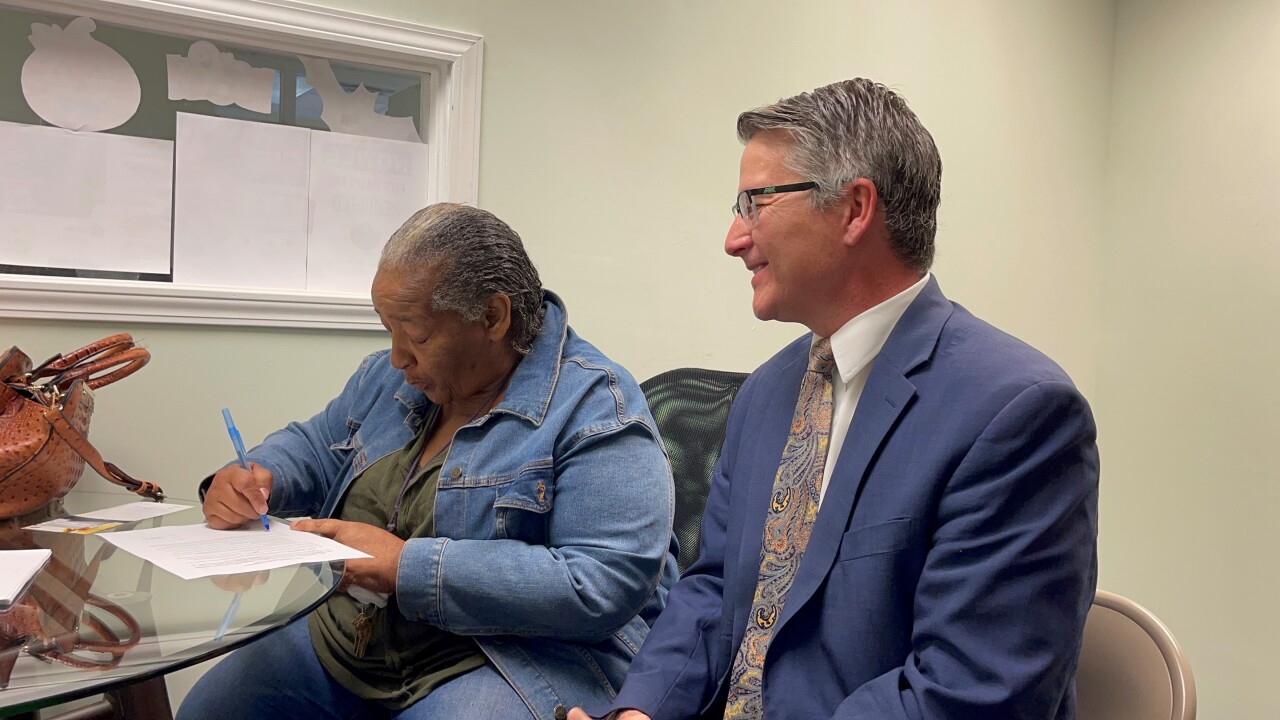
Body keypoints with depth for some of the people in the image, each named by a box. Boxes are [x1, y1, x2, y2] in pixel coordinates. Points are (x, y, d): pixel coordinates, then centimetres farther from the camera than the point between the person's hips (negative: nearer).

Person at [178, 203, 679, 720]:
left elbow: (604, 586, -26)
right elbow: (317, 446, 24)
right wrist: (249, 478, -1)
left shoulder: (597, 410, -17)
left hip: (510, 657, -7)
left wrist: (407, 566, -26)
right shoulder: (391, 376, 8)